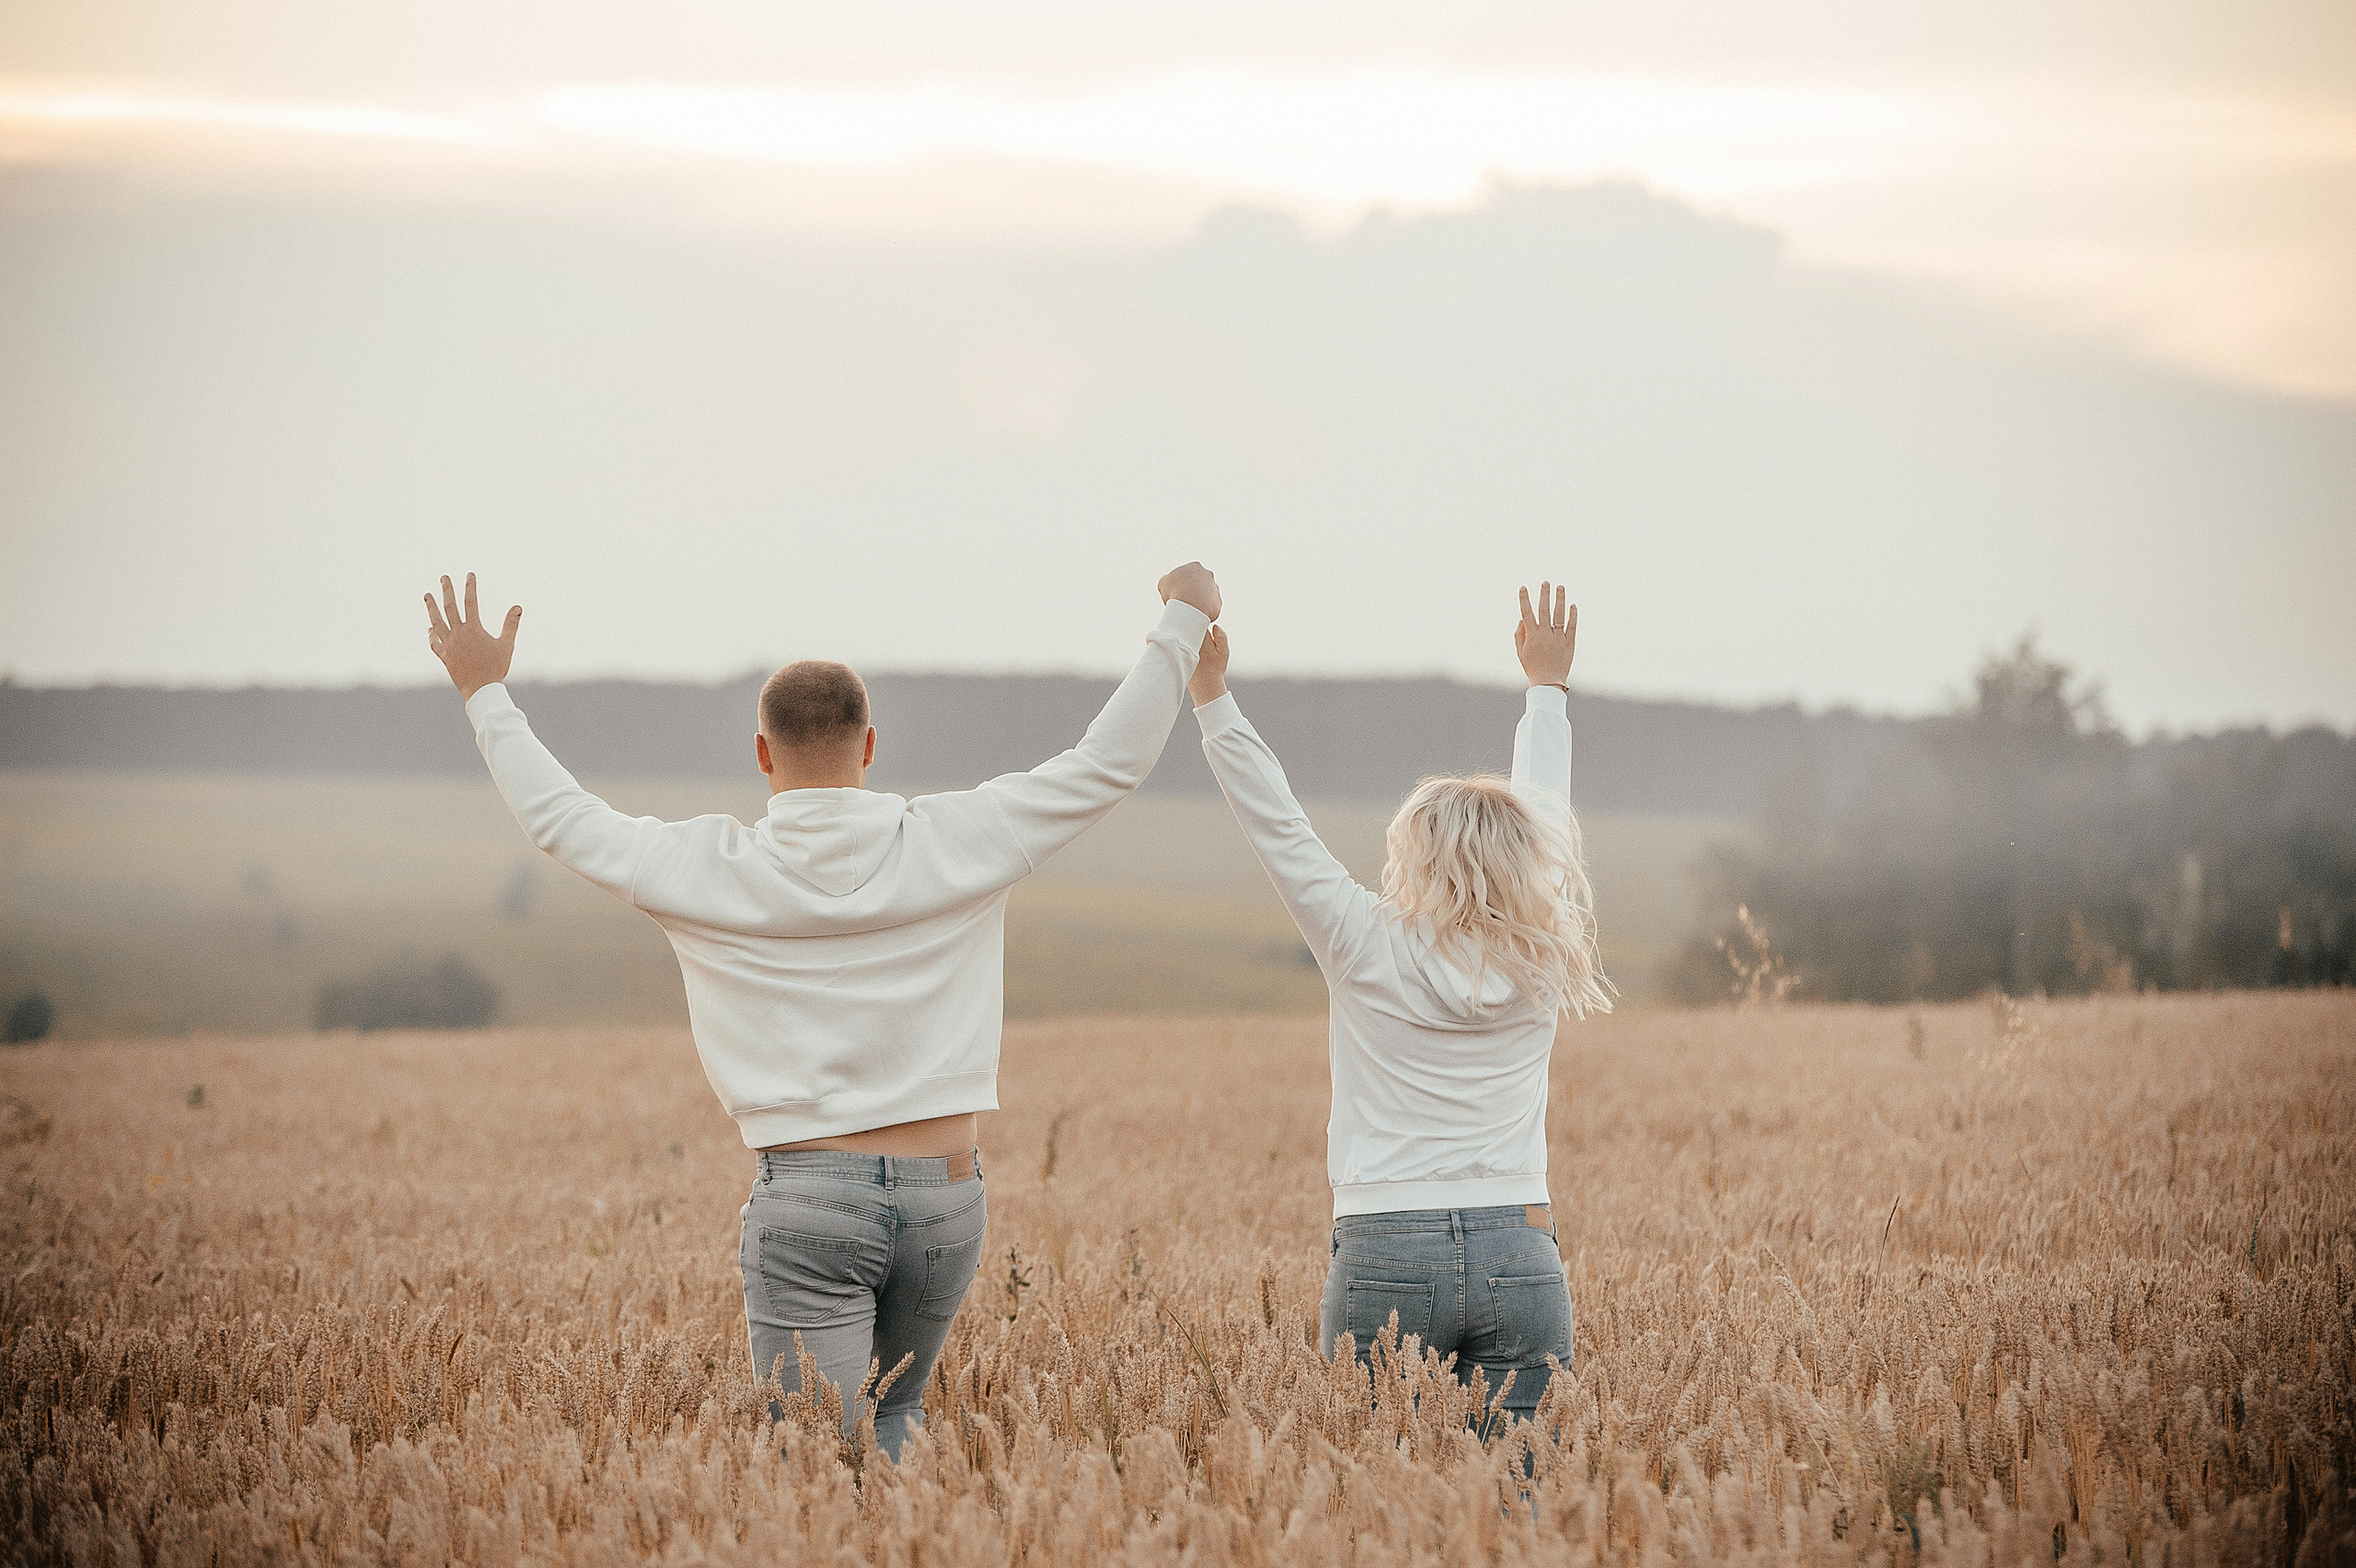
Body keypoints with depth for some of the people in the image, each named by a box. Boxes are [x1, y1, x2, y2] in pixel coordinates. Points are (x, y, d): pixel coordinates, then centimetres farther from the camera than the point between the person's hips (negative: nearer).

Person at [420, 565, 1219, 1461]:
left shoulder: (708, 871, -3)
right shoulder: (955, 843, -2)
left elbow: (558, 816, 10)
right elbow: (1108, 765, 5)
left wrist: (485, 692, 24)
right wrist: (1182, 621, 16)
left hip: (806, 1196, -2)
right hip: (944, 1193, 3)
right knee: (895, 1414, 23)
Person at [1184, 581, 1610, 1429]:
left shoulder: (1369, 951, -4)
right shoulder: (1542, 969, 6)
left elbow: (1279, 825, -1)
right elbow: (1542, 825, 21)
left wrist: (1212, 696, 6)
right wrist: (1547, 687, 35)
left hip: (1386, 1256, -3)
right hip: (1520, 1256, 3)